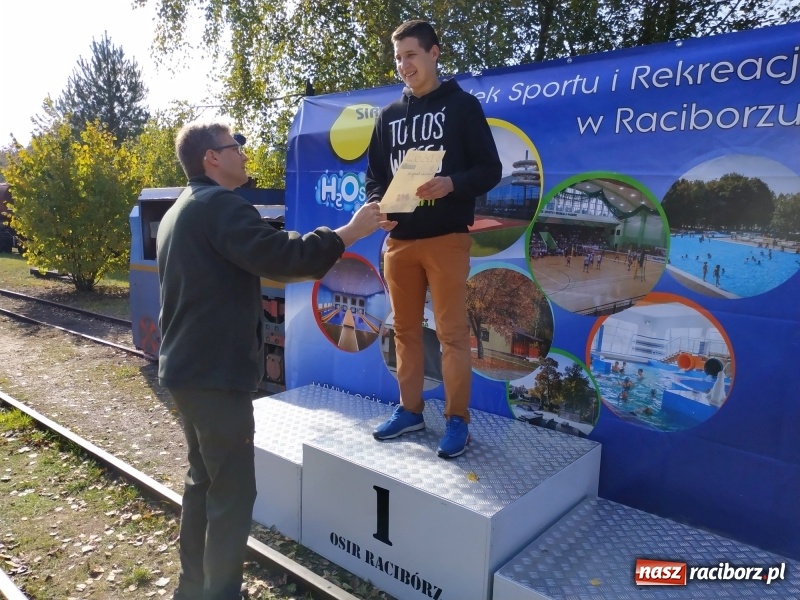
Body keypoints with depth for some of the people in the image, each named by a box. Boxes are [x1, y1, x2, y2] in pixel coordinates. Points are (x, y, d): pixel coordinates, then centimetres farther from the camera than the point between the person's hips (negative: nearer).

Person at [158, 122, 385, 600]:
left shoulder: (180, 211, 17)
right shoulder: (222, 205, -16)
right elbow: (279, 255, -29)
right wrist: (349, 233, -21)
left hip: (187, 368, 11)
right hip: (217, 375, -11)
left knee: (203, 480, 20)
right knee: (233, 492, 0)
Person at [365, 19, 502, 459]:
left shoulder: (463, 105, 5)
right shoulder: (388, 116, 17)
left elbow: (490, 169, -1)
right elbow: (374, 176, 16)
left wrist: (452, 184, -21)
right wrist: (378, 207, -6)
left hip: (447, 238, -4)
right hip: (398, 239, 5)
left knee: (452, 332, -2)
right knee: (405, 329, 10)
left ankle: (457, 420, 9)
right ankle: (410, 410, 23)